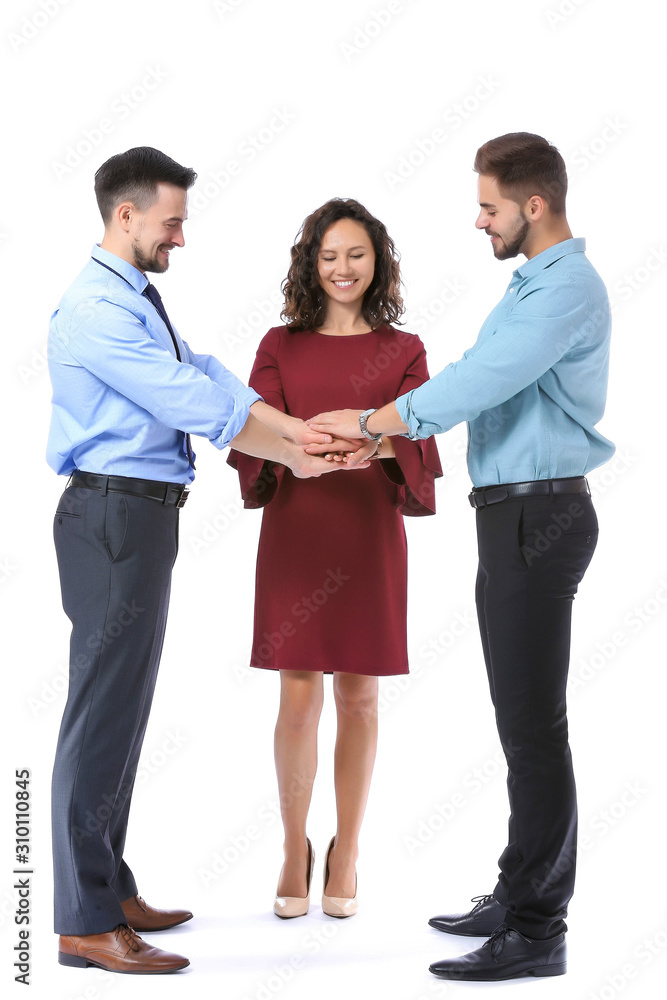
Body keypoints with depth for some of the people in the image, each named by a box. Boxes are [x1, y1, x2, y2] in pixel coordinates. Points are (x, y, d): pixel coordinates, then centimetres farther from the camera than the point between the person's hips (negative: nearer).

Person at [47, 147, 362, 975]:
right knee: (102, 712, -6)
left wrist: (303, 429, -1)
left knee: (123, 710, 15)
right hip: (115, 514, -11)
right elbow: (195, 403, -18)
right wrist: (293, 455, -10)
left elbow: (209, 380, 10)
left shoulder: (139, 302, 18)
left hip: (141, 515, 11)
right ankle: (84, 923, 3)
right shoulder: (96, 309, -15)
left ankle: (108, 890, 27)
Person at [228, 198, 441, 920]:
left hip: (370, 533, 1)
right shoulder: (280, 346, 9)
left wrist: (380, 442, -22)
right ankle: (294, 852, 18)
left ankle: (345, 855, 21)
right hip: (296, 529, 0)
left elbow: (419, 442, 1)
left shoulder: (402, 350, 9)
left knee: (358, 697, 6)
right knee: (298, 699, -1)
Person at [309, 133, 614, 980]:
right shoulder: (533, 283, 18)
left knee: (534, 723, -6)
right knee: (523, 717, 15)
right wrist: (378, 428, 10)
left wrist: (370, 422, -12)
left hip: (537, 516, -11)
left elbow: (480, 380, -22)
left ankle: (536, 934, 2)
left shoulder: (566, 287, -16)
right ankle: (519, 899, 26)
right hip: (518, 514, 11)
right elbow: (481, 379, 18)